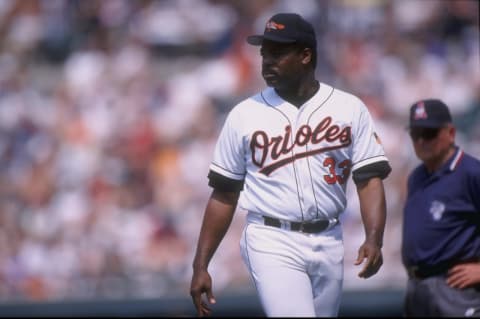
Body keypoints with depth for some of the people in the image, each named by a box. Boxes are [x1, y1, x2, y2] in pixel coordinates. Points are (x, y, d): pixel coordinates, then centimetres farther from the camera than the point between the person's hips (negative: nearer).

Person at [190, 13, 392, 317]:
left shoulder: (350, 109, 4)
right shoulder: (245, 115, 4)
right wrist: (200, 266, 3)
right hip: (272, 245, -2)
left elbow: (370, 178, 0)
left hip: (328, 244, 2)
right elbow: (224, 195, 7)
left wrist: (374, 239, -17)